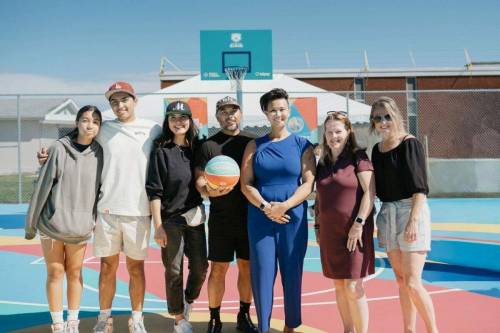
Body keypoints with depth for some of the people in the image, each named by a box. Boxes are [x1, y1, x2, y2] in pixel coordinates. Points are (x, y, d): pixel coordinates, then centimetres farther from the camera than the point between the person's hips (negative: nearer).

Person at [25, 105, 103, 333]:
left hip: (81, 226, 2)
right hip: (52, 223, -1)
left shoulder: (100, 153, -2)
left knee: (75, 273, 10)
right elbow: (42, 186, -5)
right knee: (55, 273, 7)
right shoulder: (59, 149, -9)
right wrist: (31, 222, -1)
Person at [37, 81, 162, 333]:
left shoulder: (153, 130, 2)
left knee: (136, 267, 10)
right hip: (107, 210, 1)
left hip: (138, 212, -1)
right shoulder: (102, 130, 5)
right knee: (107, 267, 9)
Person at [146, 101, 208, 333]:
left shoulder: (197, 148, 5)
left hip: (195, 218, 4)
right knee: (174, 271, 5)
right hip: (171, 220, -4)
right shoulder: (161, 151, -6)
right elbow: (154, 191, -8)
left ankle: (188, 301, 36)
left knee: (200, 267, 7)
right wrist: (158, 225, -12)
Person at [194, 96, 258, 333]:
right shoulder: (208, 145, 2)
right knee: (218, 269, 4)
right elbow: (199, 180, -2)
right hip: (220, 218, -1)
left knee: (247, 266, 10)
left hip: (249, 215, 2)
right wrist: (209, 191, -23)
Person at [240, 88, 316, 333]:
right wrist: (265, 207, -13)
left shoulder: (302, 145, 5)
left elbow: (308, 183, -3)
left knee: (292, 272, 6)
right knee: (262, 272, 1)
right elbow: (245, 184, 2)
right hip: (261, 217, 1)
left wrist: (284, 206, -17)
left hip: (293, 217, 0)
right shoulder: (255, 146, 8)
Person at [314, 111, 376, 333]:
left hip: (353, 231, -6)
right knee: (339, 285, 11)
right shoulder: (323, 163, 12)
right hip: (329, 232, 6)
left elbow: (369, 192, -11)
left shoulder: (358, 158, -5)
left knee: (353, 287, -6)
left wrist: (359, 223, -17)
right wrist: (317, 226, 14)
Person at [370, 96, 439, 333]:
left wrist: (413, 220, -20)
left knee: (412, 282, -9)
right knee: (401, 280, 11)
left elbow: (419, 187, -12)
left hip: (411, 210, -6)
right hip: (387, 214, 6)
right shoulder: (377, 149, 11)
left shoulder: (410, 143, -7)